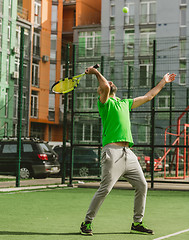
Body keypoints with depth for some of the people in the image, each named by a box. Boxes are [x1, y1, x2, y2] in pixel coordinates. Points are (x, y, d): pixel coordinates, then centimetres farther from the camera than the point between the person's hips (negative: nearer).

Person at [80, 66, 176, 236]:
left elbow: (148, 96, 34)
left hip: (128, 152, 7)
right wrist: (96, 72, -2)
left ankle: (137, 223, 17)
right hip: (113, 151, -7)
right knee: (105, 189, -11)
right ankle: (87, 223, 2)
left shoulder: (125, 103, 26)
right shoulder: (105, 102, 4)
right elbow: (105, 87, -18)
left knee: (142, 186, 5)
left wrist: (163, 82, 40)